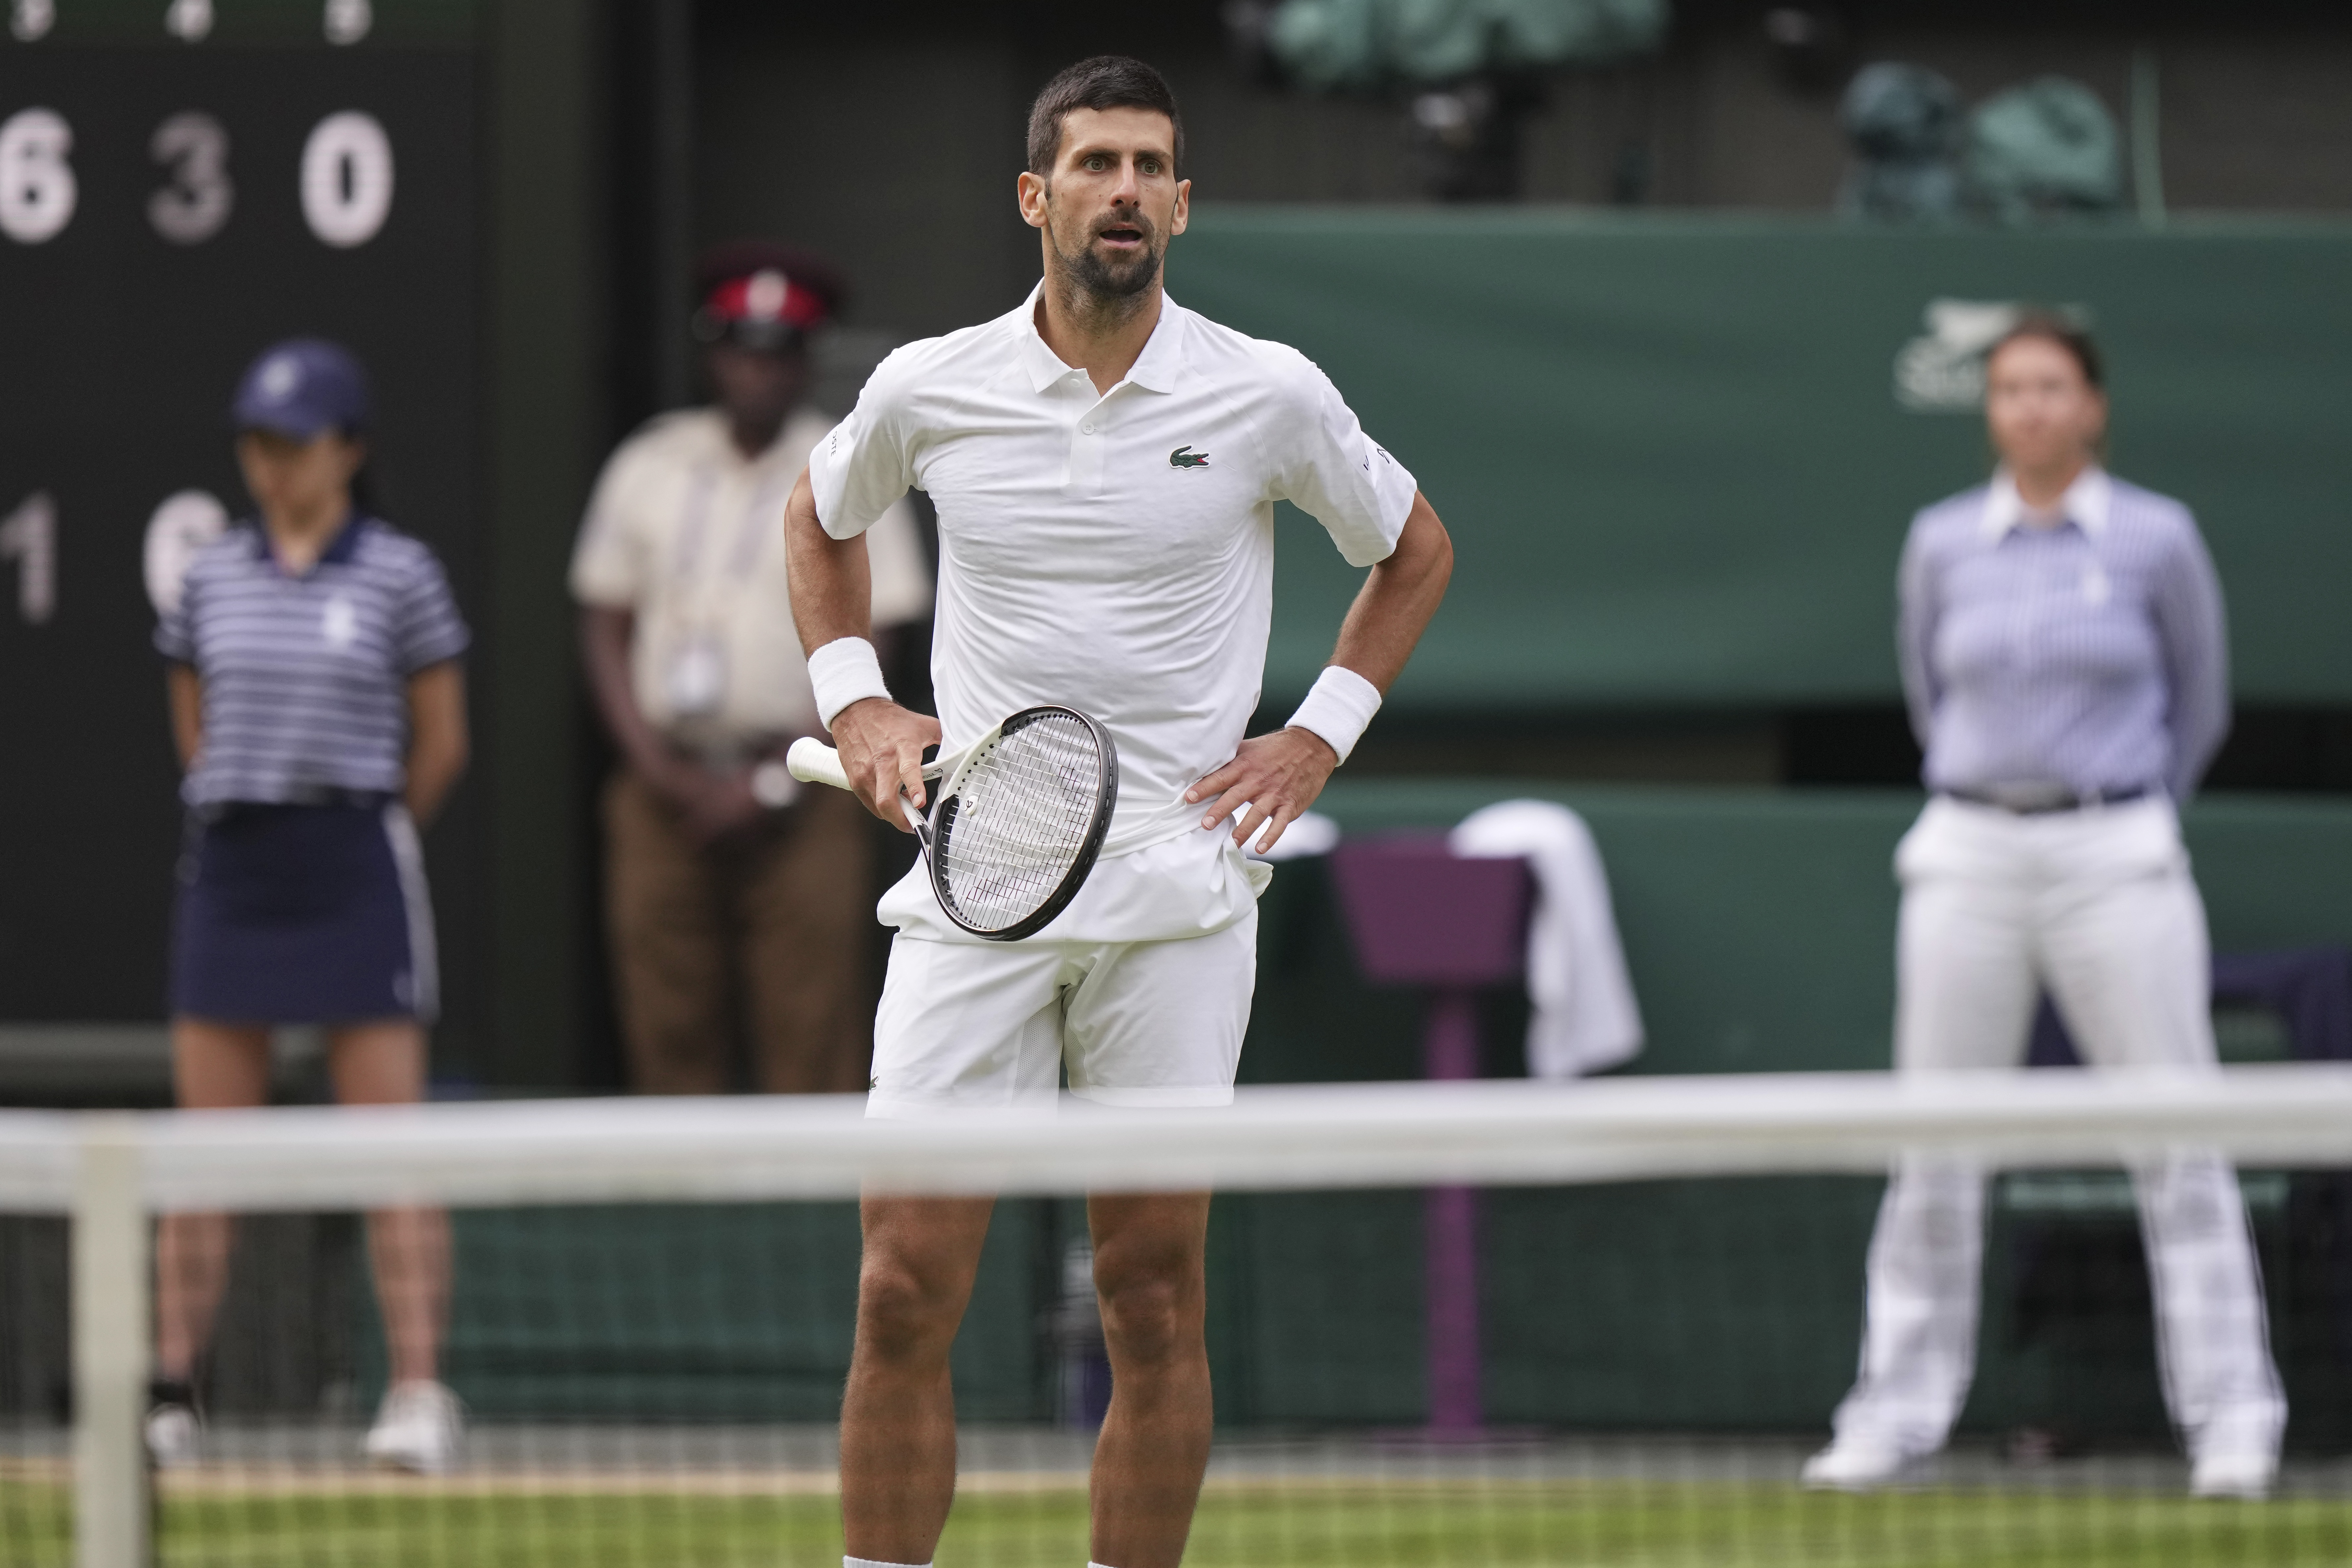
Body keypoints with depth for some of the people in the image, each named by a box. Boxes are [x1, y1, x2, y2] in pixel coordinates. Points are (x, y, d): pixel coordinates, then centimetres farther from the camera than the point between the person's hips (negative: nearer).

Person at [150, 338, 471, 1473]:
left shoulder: (399, 575, -2)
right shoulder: (211, 579, 8)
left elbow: (441, 747, 4)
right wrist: (244, 820, 13)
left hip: (356, 872, -3)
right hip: (229, 871, 3)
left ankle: (419, 1394, -7)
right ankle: (173, 1392, 5)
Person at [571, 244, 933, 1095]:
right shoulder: (650, 467, 11)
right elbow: (603, 628, 12)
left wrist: (772, 783, -10)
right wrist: (654, 764, -1)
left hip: (800, 794, -3)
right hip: (667, 792, 3)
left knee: (812, 1047, -9)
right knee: (670, 1042, 1)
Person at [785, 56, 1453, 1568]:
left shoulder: (1269, 396, -1)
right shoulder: (930, 391, 2)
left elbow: (1415, 552, 17)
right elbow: (820, 518, 24)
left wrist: (1321, 735, 6)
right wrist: (854, 701, 11)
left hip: (1177, 900, -1)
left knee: (1155, 1302, 1)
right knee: (906, 1291, -5)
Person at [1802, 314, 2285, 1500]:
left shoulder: (2157, 541, 0)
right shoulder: (1943, 544, 6)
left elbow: (2200, 702, 13)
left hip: (2116, 858, -2)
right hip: (1970, 862, 2)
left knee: (2178, 1147, -5)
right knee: (1934, 1151, 2)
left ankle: (2231, 1423, -2)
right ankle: (1895, 1417, 8)